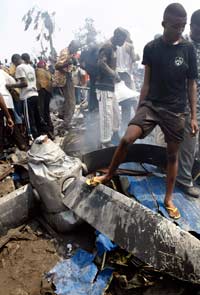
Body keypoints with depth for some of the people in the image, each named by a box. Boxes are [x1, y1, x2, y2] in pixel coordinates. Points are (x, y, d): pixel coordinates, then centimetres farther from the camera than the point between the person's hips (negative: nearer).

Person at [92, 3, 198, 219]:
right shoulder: (151, 48, 1)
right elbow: (147, 82, 5)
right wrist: (139, 109, 4)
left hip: (176, 110, 0)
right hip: (151, 104, 0)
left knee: (172, 154, 7)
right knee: (127, 139, -18)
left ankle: (168, 199, 22)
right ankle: (108, 175, 6)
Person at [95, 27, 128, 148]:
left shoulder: (113, 48, 18)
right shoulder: (107, 46, -11)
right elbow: (101, 63, -23)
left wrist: (115, 76, 9)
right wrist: (114, 74, -18)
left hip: (110, 86, 10)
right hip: (104, 86, -10)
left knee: (116, 113, 17)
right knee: (107, 114, -8)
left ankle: (115, 136, 33)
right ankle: (106, 142, 0)